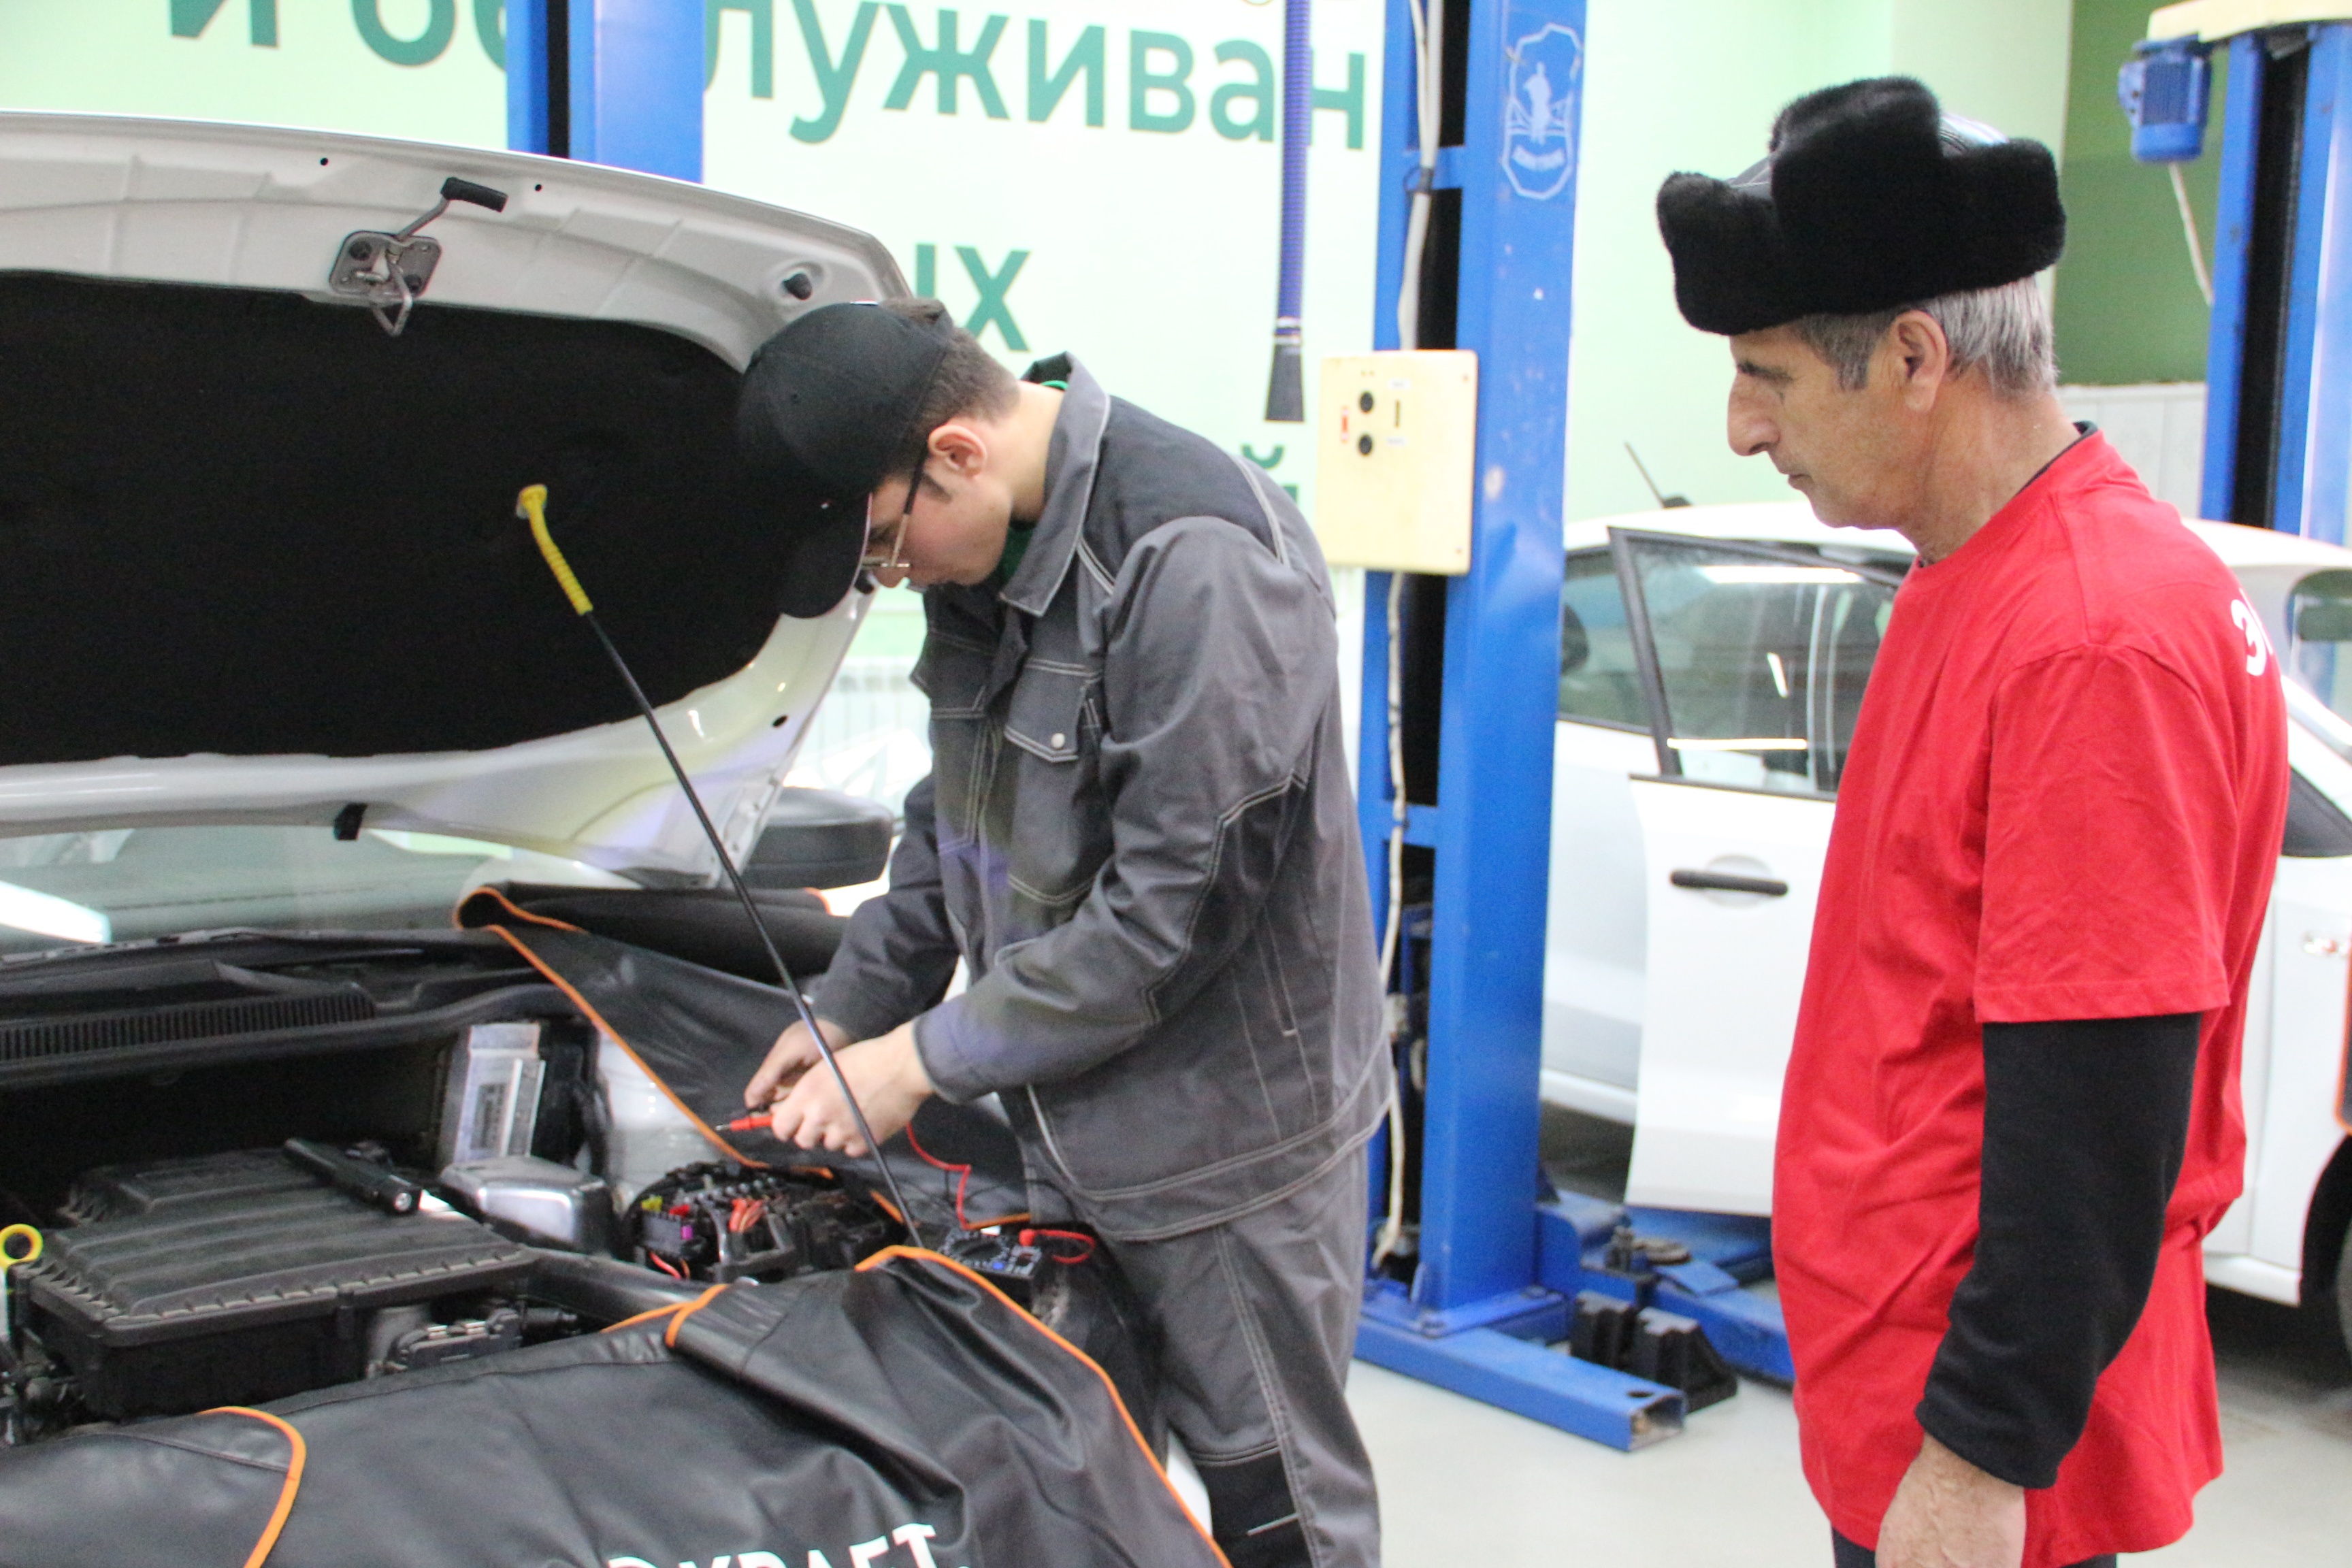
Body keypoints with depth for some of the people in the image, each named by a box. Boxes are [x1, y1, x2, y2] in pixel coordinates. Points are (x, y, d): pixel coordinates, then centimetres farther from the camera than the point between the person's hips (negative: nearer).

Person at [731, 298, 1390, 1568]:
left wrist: (926, 1059, -17)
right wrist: (850, 1006, 15)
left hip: (1228, 1123, -8)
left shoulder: (1196, 557, -24)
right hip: (1066, 1117, 8)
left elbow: (1175, 899, -24)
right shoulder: (983, 547, 4)